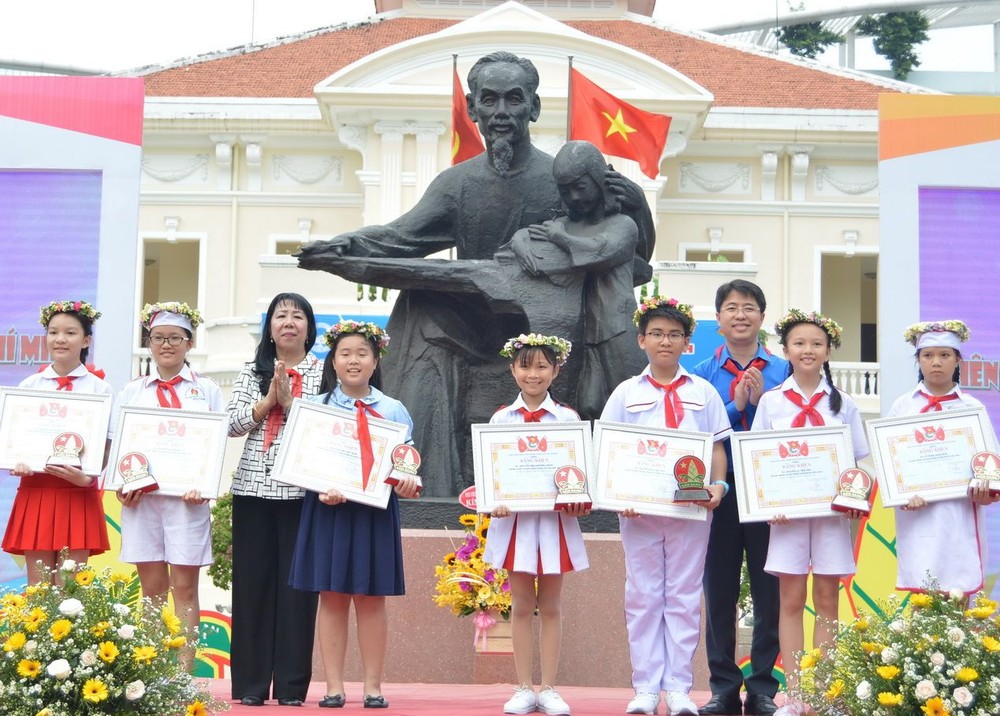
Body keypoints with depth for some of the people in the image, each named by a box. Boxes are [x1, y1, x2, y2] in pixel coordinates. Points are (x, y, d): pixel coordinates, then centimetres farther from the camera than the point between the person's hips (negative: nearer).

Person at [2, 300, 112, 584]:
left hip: (78, 492, -2)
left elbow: (107, 444, 0)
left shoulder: (99, 388, 3)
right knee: (37, 586, 3)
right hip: (35, 490, 2)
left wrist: (88, 476, -17)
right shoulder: (28, 386, 9)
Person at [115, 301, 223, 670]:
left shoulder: (206, 389, 8)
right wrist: (121, 484, -7)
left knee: (184, 587, -2)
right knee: (152, 589, 4)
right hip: (140, 497, 2)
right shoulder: (133, 390, 13)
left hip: (188, 497, -2)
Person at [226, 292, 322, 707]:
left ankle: (292, 686, 4)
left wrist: (288, 402, -12)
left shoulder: (323, 373, 6)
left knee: (297, 585, -1)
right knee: (252, 583, 2)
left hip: (302, 490, -2)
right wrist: (268, 401, -9)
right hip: (254, 488, 2)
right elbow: (232, 423, 3)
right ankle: (250, 684, 7)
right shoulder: (252, 372, 13)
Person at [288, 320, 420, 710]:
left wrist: (406, 483, -16)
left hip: (376, 511, 1)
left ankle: (373, 686, 10)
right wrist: (322, 489, -19)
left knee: (371, 598, 4)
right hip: (328, 510, 0)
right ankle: (334, 686, 7)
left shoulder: (393, 410, 7)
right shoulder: (316, 407, 4)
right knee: (332, 596, 2)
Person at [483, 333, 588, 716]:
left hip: (555, 517, 0)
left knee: (550, 605, 5)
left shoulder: (567, 418, 3)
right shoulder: (501, 419, 5)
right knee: (521, 605, 5)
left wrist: (579, 501, -15)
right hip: (516, 516, 1)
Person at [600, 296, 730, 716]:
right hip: (639, 508, 0)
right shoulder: (627, 394, 8)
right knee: (643, 595, 3)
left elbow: (717, 446, 8)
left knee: (684, 595, 2)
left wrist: (718, 484, -9)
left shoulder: (702, 392, 9)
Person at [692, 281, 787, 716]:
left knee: (769, 590, 2)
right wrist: (736, 405, -12)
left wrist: (761, 400, -14)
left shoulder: (782, 371, 5)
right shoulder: (703, 373, 6)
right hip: (720, 490, 1)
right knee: (719, 590, 5)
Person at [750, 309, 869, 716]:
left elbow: (859, 461, 8)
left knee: (827, 598, 2)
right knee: (791, 599, 1)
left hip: (833, 510, 0)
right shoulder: (771, 402, 5)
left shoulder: (842, 404, 6)